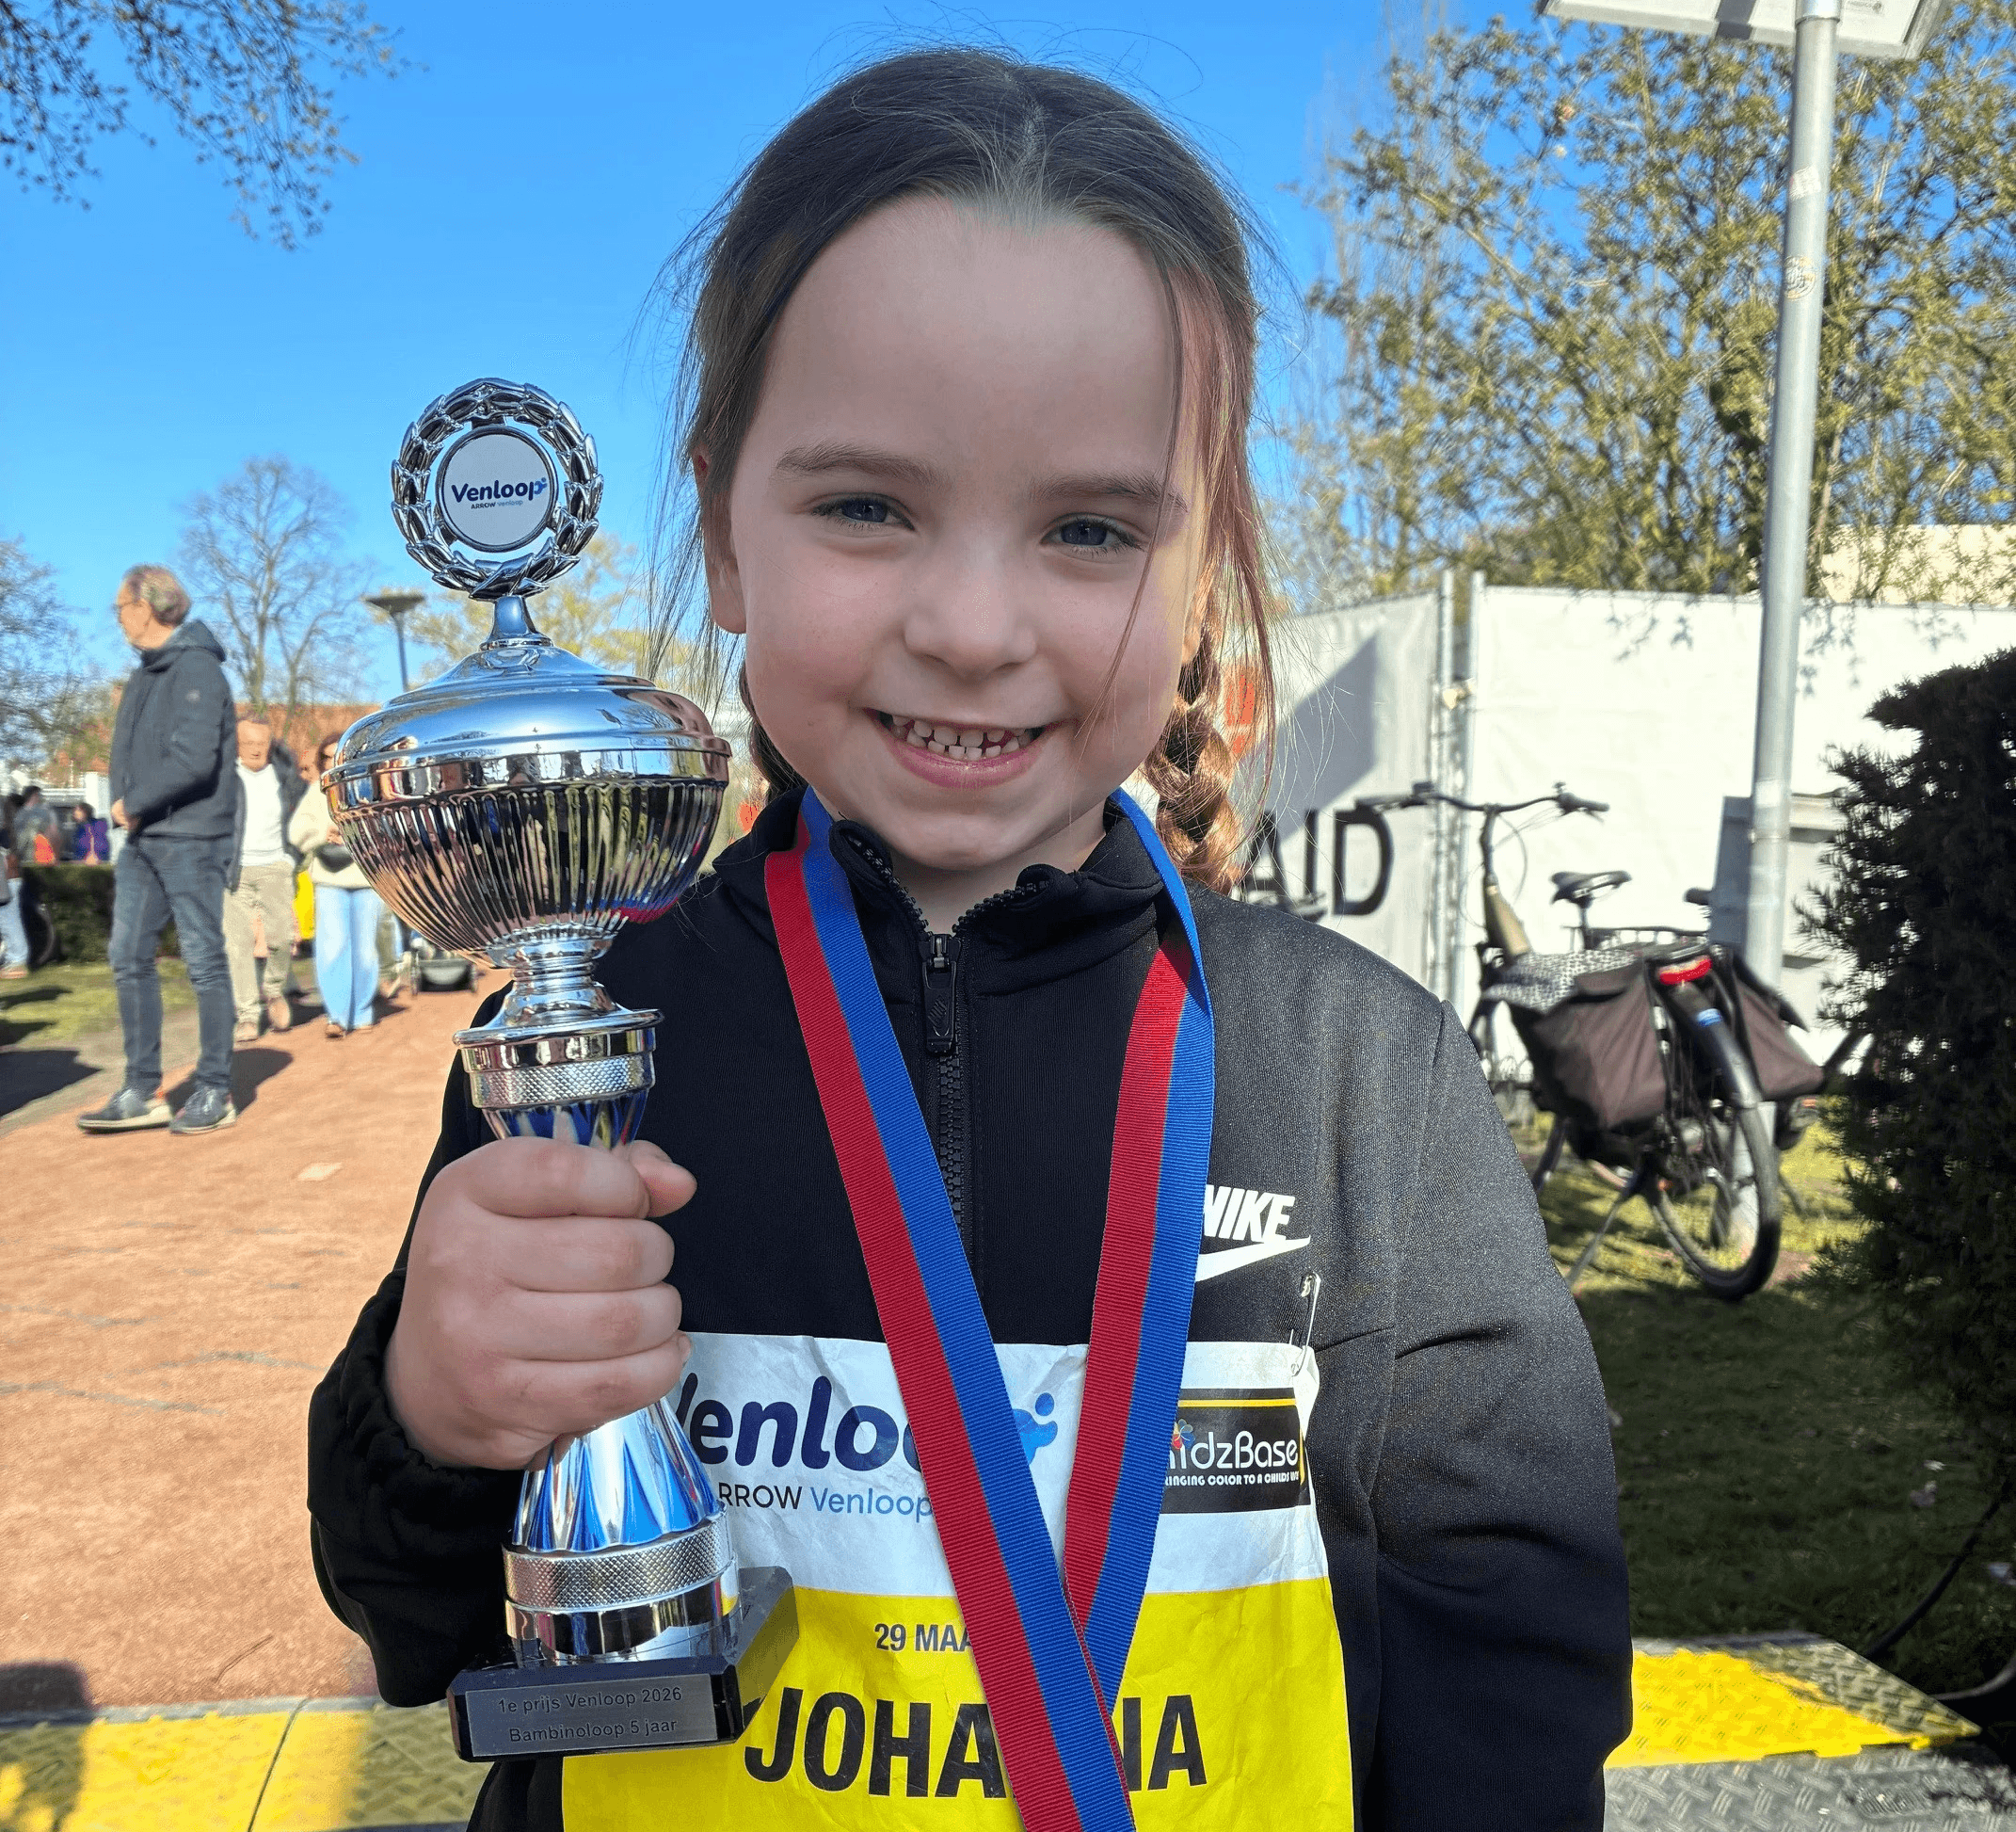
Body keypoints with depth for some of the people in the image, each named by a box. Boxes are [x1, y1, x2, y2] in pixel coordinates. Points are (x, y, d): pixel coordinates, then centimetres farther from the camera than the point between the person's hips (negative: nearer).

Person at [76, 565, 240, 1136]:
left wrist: (133, 804, -11)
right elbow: (130, 750, 18)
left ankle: (215, 1093, 8)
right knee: (129, 959, 7)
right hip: (142, 840, 9)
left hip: (190, 840, -9)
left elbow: (193, 760, -22)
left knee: (204, 962, -1)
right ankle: (143, 1092, 14)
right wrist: (123, 805, 1)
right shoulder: (145, 675, 15)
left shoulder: (197, 668, -12)